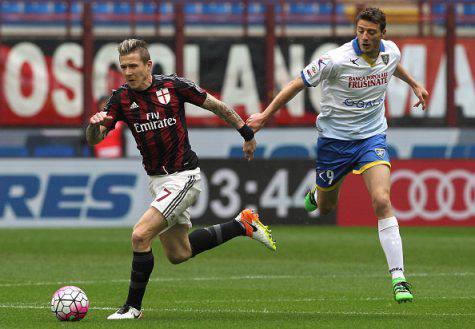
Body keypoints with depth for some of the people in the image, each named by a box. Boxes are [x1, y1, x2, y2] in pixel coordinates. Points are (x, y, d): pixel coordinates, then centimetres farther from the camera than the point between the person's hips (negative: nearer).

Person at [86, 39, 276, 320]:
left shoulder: (173, 85, -12)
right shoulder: (121, 98, -2)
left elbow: (215, 105, 2)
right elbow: (94, 139, -8)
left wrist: (246, 132, 8)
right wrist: (95, 125, -31)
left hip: (183, 176, -6)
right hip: (157, 179, 6)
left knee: (140, 236, -19)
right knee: (178, 254, 16)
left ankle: (133, 307, -5)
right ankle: (242, 225, 32)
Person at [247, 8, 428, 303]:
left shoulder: (391, 51, -7)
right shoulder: (336, 60, -22)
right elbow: (298, 84, -11)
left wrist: (414, 84, 33)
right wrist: (266, 115, -8)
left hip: (372, 137, 2)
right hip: (335, 138, -2)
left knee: (382, 201, -19)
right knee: (326, 207, 15)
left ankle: (399, 278, -20)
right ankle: (316, 194, 57)